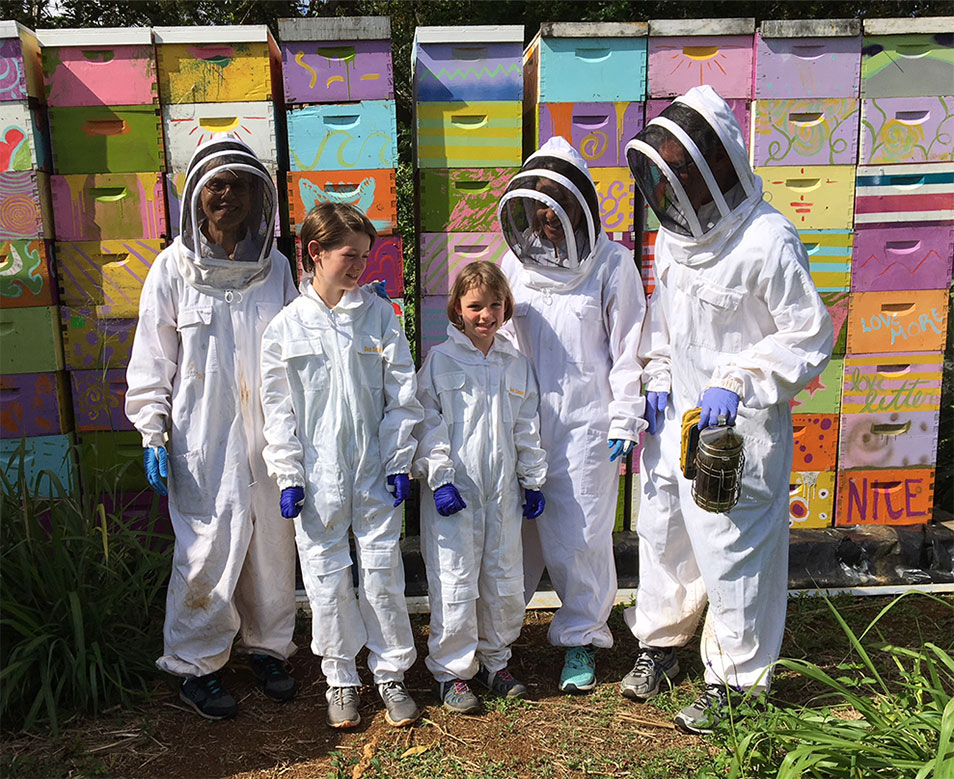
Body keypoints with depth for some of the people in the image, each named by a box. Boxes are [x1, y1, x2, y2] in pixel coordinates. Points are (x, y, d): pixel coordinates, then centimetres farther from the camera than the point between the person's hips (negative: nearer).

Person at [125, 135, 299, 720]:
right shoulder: (174, 268, 0)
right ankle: (194, 666, 19)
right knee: (209, 547, -1)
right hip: (203, 436, -3)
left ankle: (269, 646, 30)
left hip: (269, 431, 3)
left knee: (273, 541, 9)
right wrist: (153, 433, -3)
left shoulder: (275, 266, 7)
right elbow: (152, 359, 2)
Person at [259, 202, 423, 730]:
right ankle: (340, 678, 27)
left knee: (383, 573, 7)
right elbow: (278, 409, 1)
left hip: (374, 469, 0)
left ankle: (391, 673, 26)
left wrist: (399, 463, -2)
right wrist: (288, 477, -2)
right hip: (317, 476, 0)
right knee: (327, 578, 8)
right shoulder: (285, 327, -1)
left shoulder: (379, 316, 0)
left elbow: (401, 395, 2)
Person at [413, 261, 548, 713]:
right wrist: (439, 478, -13)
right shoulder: (440, 360, -2)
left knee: (505, 580, 11)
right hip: (453, 490, -4)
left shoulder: (516, 365, 11)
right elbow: (428, 424, -5)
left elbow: (527, 427, 16)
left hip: (503, 490, 4)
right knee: (455, 583, -1)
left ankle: (494, 662, 30)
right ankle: (451, 672, 15)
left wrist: (533, 481, 14)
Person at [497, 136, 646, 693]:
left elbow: (627, 346, -2)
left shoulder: (610, 263, -3)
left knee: (580, 535, 2)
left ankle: (581, 638, 22)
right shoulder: (516, 261, 8)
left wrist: (625, 421, -5)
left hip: (585, 421, -3)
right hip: (524, 418, 3)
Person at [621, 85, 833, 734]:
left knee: (732, 549, 4)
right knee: (663, 530, 18)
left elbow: (810, 334, -15)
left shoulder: (767, 241, -20)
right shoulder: (674, 231, 3)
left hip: (739, 423, -7)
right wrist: (657, 379, 8)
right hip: (676, 412, 7)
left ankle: (733, 677, 25)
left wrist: (736, 384, -24)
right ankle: (662, 642, 40)